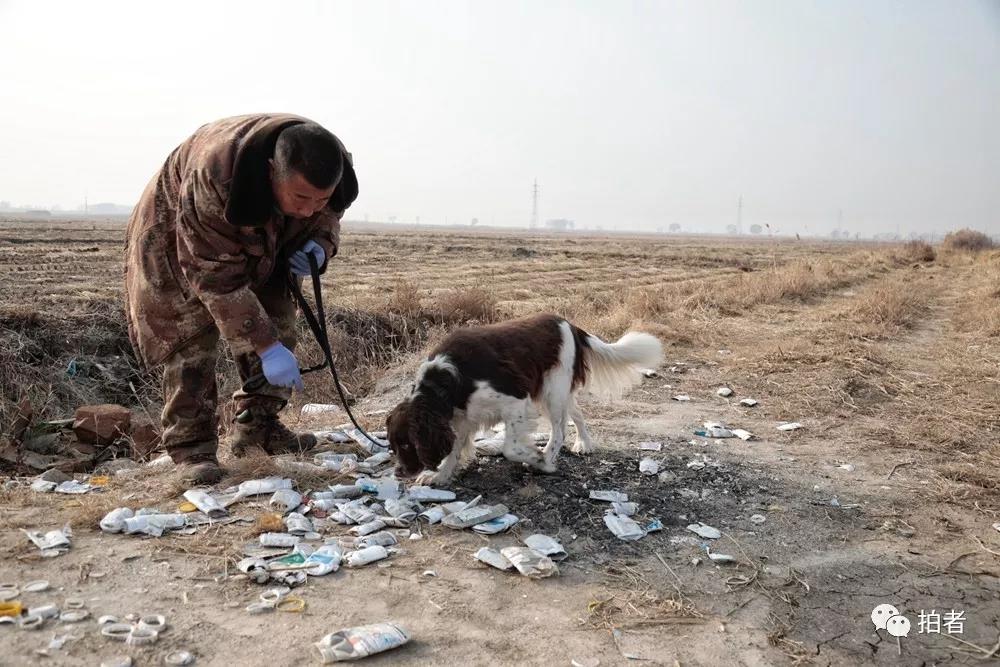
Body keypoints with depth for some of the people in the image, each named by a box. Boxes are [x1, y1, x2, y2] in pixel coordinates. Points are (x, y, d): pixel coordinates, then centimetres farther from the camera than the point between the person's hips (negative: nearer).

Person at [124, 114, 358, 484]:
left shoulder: (333, 166, -27)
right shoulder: (215, 176, -45)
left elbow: (328, 214, -3)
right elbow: (216, 277, -39)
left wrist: (319, 245, -26)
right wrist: (265, 347, -41)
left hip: (261, 243, 5)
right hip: (177, 240, -5)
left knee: (277, 326, -2)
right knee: (192, 337, -14)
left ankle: (257, 426, 11)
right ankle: (191, 447, -4)